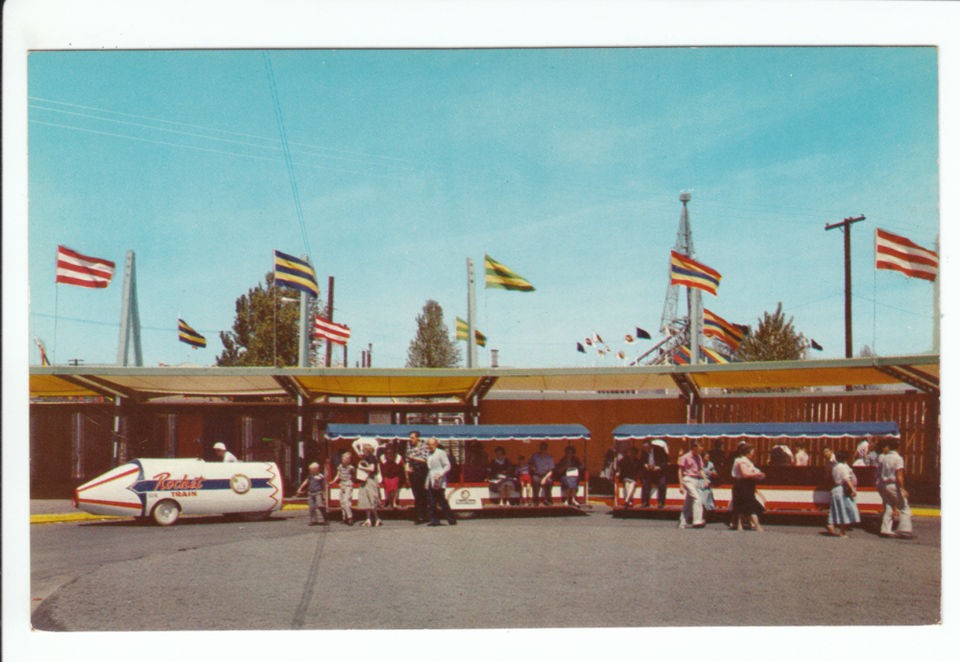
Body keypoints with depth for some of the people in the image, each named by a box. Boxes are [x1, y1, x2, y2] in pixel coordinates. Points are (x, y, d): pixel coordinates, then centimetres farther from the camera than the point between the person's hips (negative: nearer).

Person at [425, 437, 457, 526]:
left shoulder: (441, 453, -4)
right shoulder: (429, 455, 17)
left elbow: (447, 466, -9)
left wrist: (440, 475, -21)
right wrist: (426, 481, 16)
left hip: (438, 482, -7)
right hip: (430, 482, 7)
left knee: (442, 502, -6)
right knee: (431, 502, 1)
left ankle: (452, 520, 1)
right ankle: (434, 520, 6)